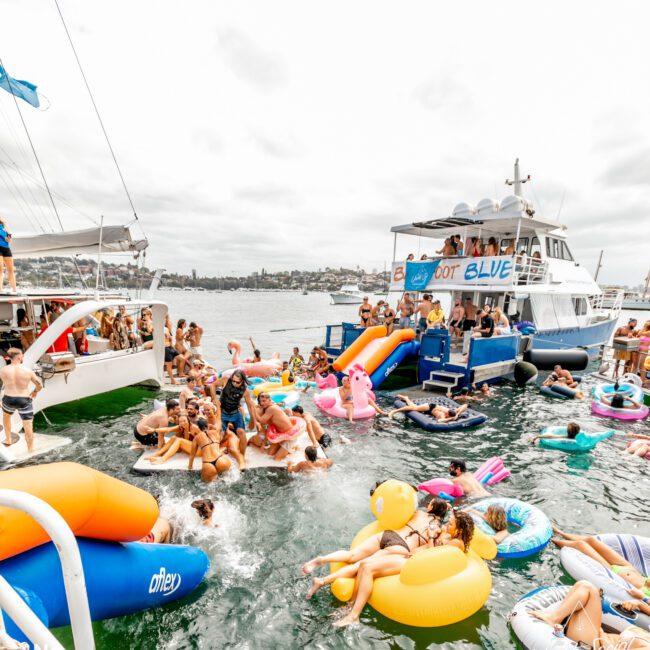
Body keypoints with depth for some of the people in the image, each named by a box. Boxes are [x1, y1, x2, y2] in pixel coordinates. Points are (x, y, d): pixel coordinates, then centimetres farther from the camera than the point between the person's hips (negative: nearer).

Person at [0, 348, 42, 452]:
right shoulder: (28, 371, -10)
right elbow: (40, 385, -3)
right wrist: (35, 391, 18)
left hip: (8, 400, 3)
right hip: (24, 401, -2)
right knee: (28, 427, 5)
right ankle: (30, 450, 11)